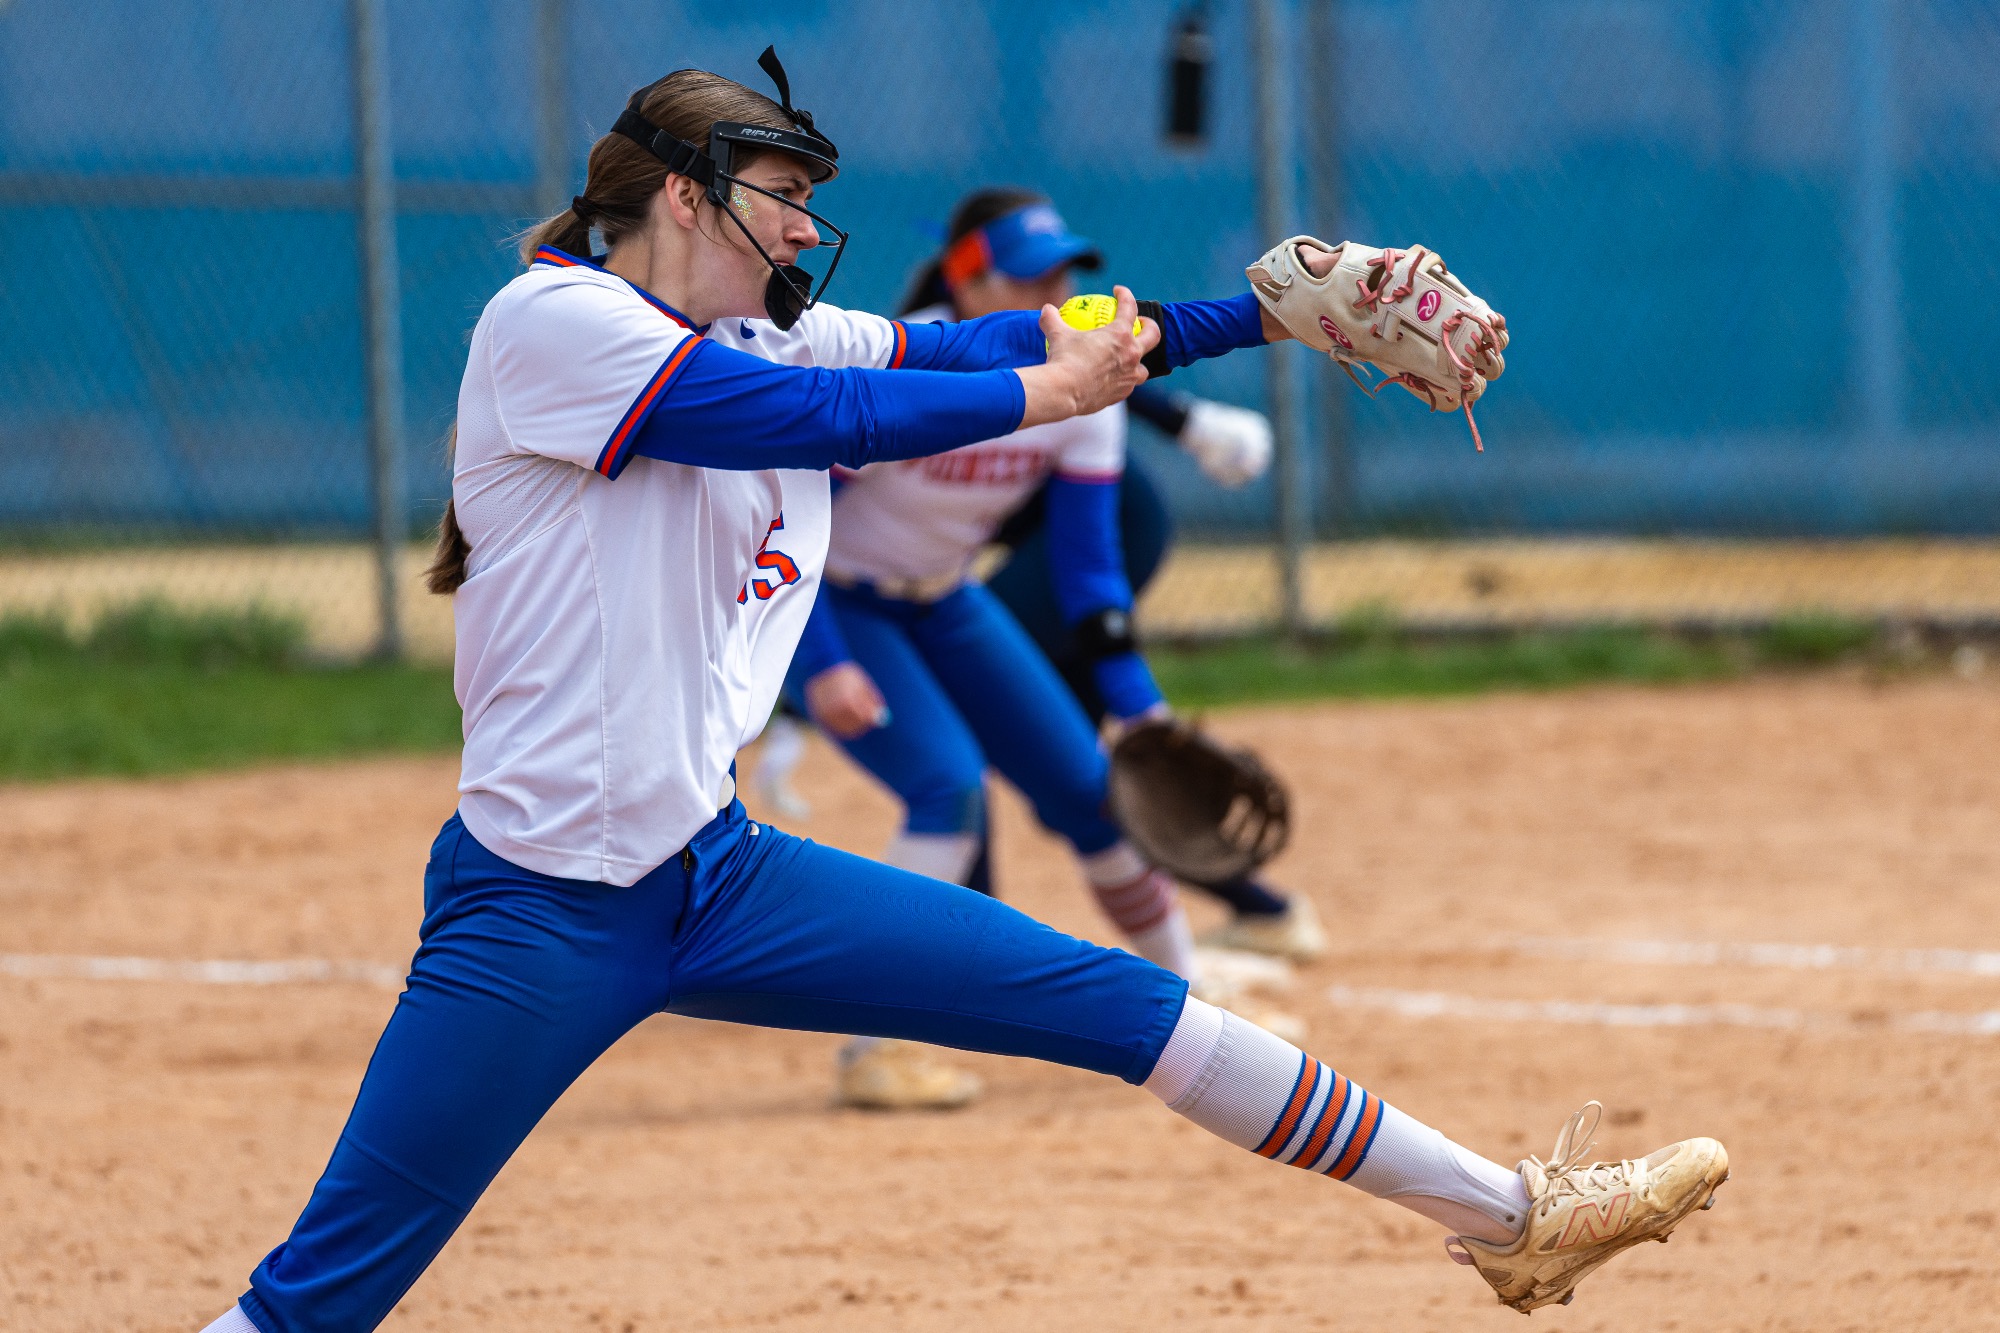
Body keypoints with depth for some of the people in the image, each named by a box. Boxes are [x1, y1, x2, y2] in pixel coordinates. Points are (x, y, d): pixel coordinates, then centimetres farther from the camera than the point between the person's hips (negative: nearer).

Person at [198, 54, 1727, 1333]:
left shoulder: (771, 340, 14)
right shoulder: (549, 324, -9)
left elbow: (974, 345, 11)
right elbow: (829, 417, -17)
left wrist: (1277, 313, 5)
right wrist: (1050, 390, -3)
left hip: (716, 875, 7)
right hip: (540, 912, -7)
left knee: (1121, 1002, 4)